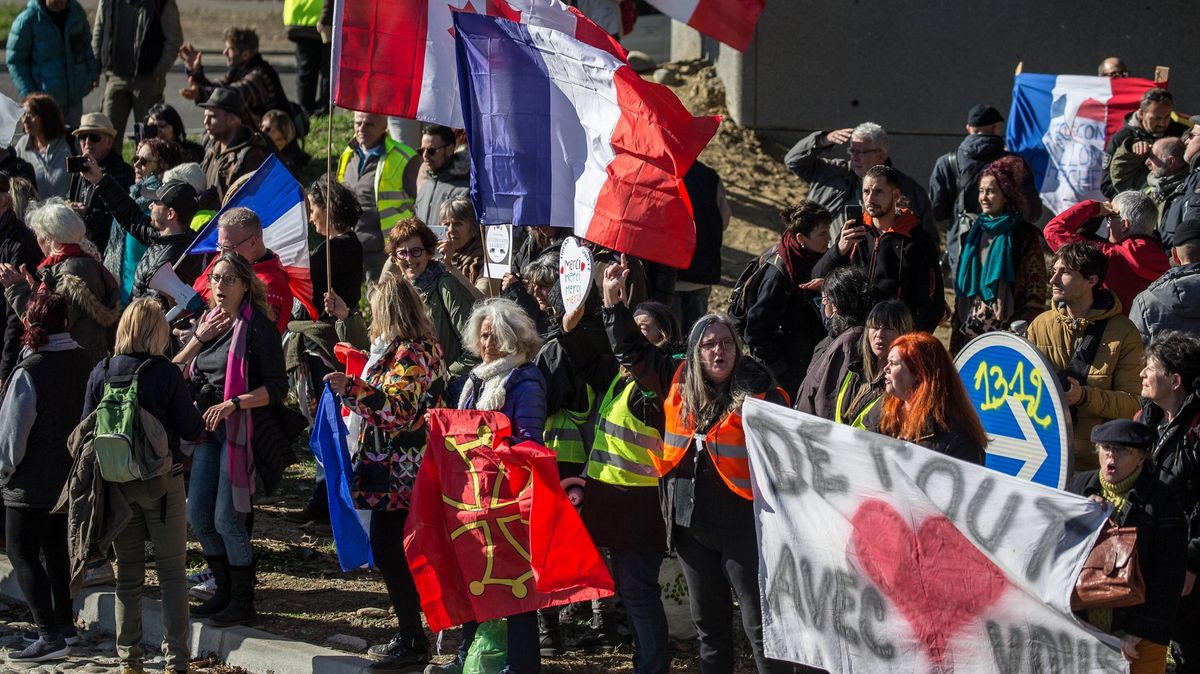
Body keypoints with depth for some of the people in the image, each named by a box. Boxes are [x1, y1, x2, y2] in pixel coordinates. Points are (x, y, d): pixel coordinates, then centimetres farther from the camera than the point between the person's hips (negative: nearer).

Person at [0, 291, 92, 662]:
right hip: (73, 476, 7)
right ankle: (64, 620, 29)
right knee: (55, 548, 21)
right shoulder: (85, 364, 1)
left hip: (33, 484, -7)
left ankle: (50, 636, -6)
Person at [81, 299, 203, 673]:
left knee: (127, 573, 13)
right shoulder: (165, 374, -13)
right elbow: (192, 431, -10)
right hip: (161, 481, -3)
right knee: (172, 572, 5)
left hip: (115, 484, 3)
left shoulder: (101, 373, -4)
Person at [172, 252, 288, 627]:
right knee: (198, 515, 9)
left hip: (241, 428, -8)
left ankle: (243, 602, 6)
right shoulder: (209, 321, 12)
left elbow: (277, 387, -14)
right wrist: (199, 338, -7)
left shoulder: (257, 326, -10)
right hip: (208, 428, 8)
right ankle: (224, 591, 24)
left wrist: (232, 404, -22)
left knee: (227, 517, -7)